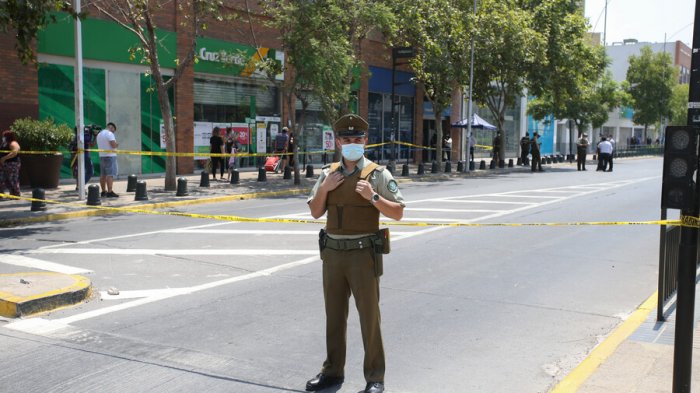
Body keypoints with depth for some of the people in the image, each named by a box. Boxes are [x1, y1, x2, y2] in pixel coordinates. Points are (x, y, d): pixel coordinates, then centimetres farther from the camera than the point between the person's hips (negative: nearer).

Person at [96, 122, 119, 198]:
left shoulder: (99, 134, 17)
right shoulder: (109, 133, -11)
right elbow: (113, 145, -20)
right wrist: (117, 145, 2)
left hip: (102, 156, 9)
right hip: (110, 156, -9)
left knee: (103, 174, 11)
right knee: (110, 174, -10)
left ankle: (103, 191, 14)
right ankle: (109, 192, -15)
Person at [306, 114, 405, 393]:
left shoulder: (377, 174, -4)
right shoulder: (328, 173, 10)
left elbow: (397, 213, -6)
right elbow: (315, 212, 12)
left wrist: (373, 196, -20)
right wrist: (324, 188, -5)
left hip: (363, 253, -4)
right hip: (332, 253, 5)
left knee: (369, 317, 1)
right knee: (334, 315, 14)